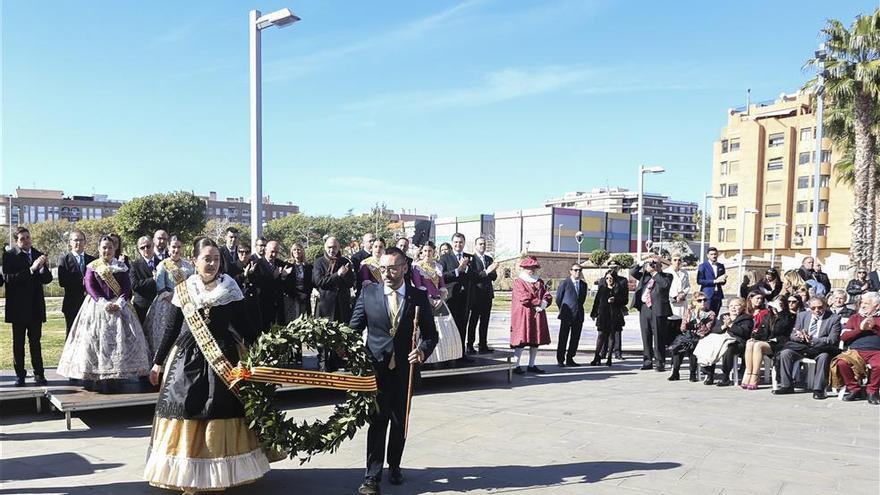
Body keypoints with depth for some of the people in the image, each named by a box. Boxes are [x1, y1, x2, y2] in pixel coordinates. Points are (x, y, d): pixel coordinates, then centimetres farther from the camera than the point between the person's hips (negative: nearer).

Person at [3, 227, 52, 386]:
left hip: (35, 306, 3)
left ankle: (39, 374, 10)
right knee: (18, 342, 5)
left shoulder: (38, 255, 6)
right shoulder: (9, 256, -5)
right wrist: (31, 269, -26)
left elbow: (48, 279, 4)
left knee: (35, 341, 6)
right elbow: (8, 278, -18)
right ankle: (20, 375, 12)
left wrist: (44, 268, -17)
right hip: (18, 307, -3)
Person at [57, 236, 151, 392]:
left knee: (119, 341, -3)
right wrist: (104, 303, -18)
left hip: (118, 307, 2)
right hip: (97, 307, -2)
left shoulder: (121, 267, 11)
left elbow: (127, 287, 3)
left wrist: (119, 303, -14)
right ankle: (93, 380, -4)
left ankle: (113, 380, 0)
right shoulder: (92, 267, 6)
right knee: (95, 340, -6)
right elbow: (90, 287, -5)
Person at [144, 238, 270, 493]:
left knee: (220, 417, 1)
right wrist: (158, 362, 10)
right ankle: (185, 474, 13)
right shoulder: (183, 291, 3)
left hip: (222, 359, -1)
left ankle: (221, 473, 14)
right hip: (187, 360, 1)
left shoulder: (231, 290, -1)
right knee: (185, 412, 1)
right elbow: (172, 328, 8)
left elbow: (244, 326, 0)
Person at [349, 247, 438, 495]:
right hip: (376, 367, -1)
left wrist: (423, 351, -16)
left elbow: (431, 334, 3)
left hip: (405, 369, 2)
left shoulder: (419, 297, -1)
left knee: (400, 421, 14)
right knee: (377, 421, -4)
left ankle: (394, 465, 34)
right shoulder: (368, 293, -2)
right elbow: (353, 329, 3)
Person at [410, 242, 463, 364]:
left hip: (439, 302, 5)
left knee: (448, 332, 0)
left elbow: (442, 286, 13)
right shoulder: (416, 266, -1)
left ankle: (445, 357, 8)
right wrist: (430, 301, -13)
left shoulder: (438, 266, 14)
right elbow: (418, 286, -7)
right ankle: (429, 359, -4)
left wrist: (442, 298, -5)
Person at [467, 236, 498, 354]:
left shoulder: (489, 259, 15)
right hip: (476, 295, -6)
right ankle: (470, 346, 4)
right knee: (473, 321, -2)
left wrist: (492, 271, -10)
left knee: (485, 321, 7)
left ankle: (483, 345, 12)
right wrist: (486, 272, -23)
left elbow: (494, 277, 11)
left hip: (487, 294, 6)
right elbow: (472, 276, -16)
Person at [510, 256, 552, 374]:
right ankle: (516, 365, -5)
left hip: (538, 316, 6)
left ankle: (531, 365, 15)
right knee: (521, 340, -8)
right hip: (523, 315, -6)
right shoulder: (518, 282, -1)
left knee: (536, 341, 7)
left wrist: (542, 304, -13)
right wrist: (539, 302, -9)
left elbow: (548, 296, 6)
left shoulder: (540, 282, 17)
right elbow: (524, 298, -13)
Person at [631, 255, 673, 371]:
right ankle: (647, 361, 16)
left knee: (658, 338, -3)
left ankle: (659, 363, 4)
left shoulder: (666, 276, 5)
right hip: (644, 309, 5)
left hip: (658, 310, -5)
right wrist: (642, 263, 3)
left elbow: (665, 284, -15)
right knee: (646, 337, 8)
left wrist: (655, 273, -9)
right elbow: (632, 272, 11)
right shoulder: (644, 275, 17)